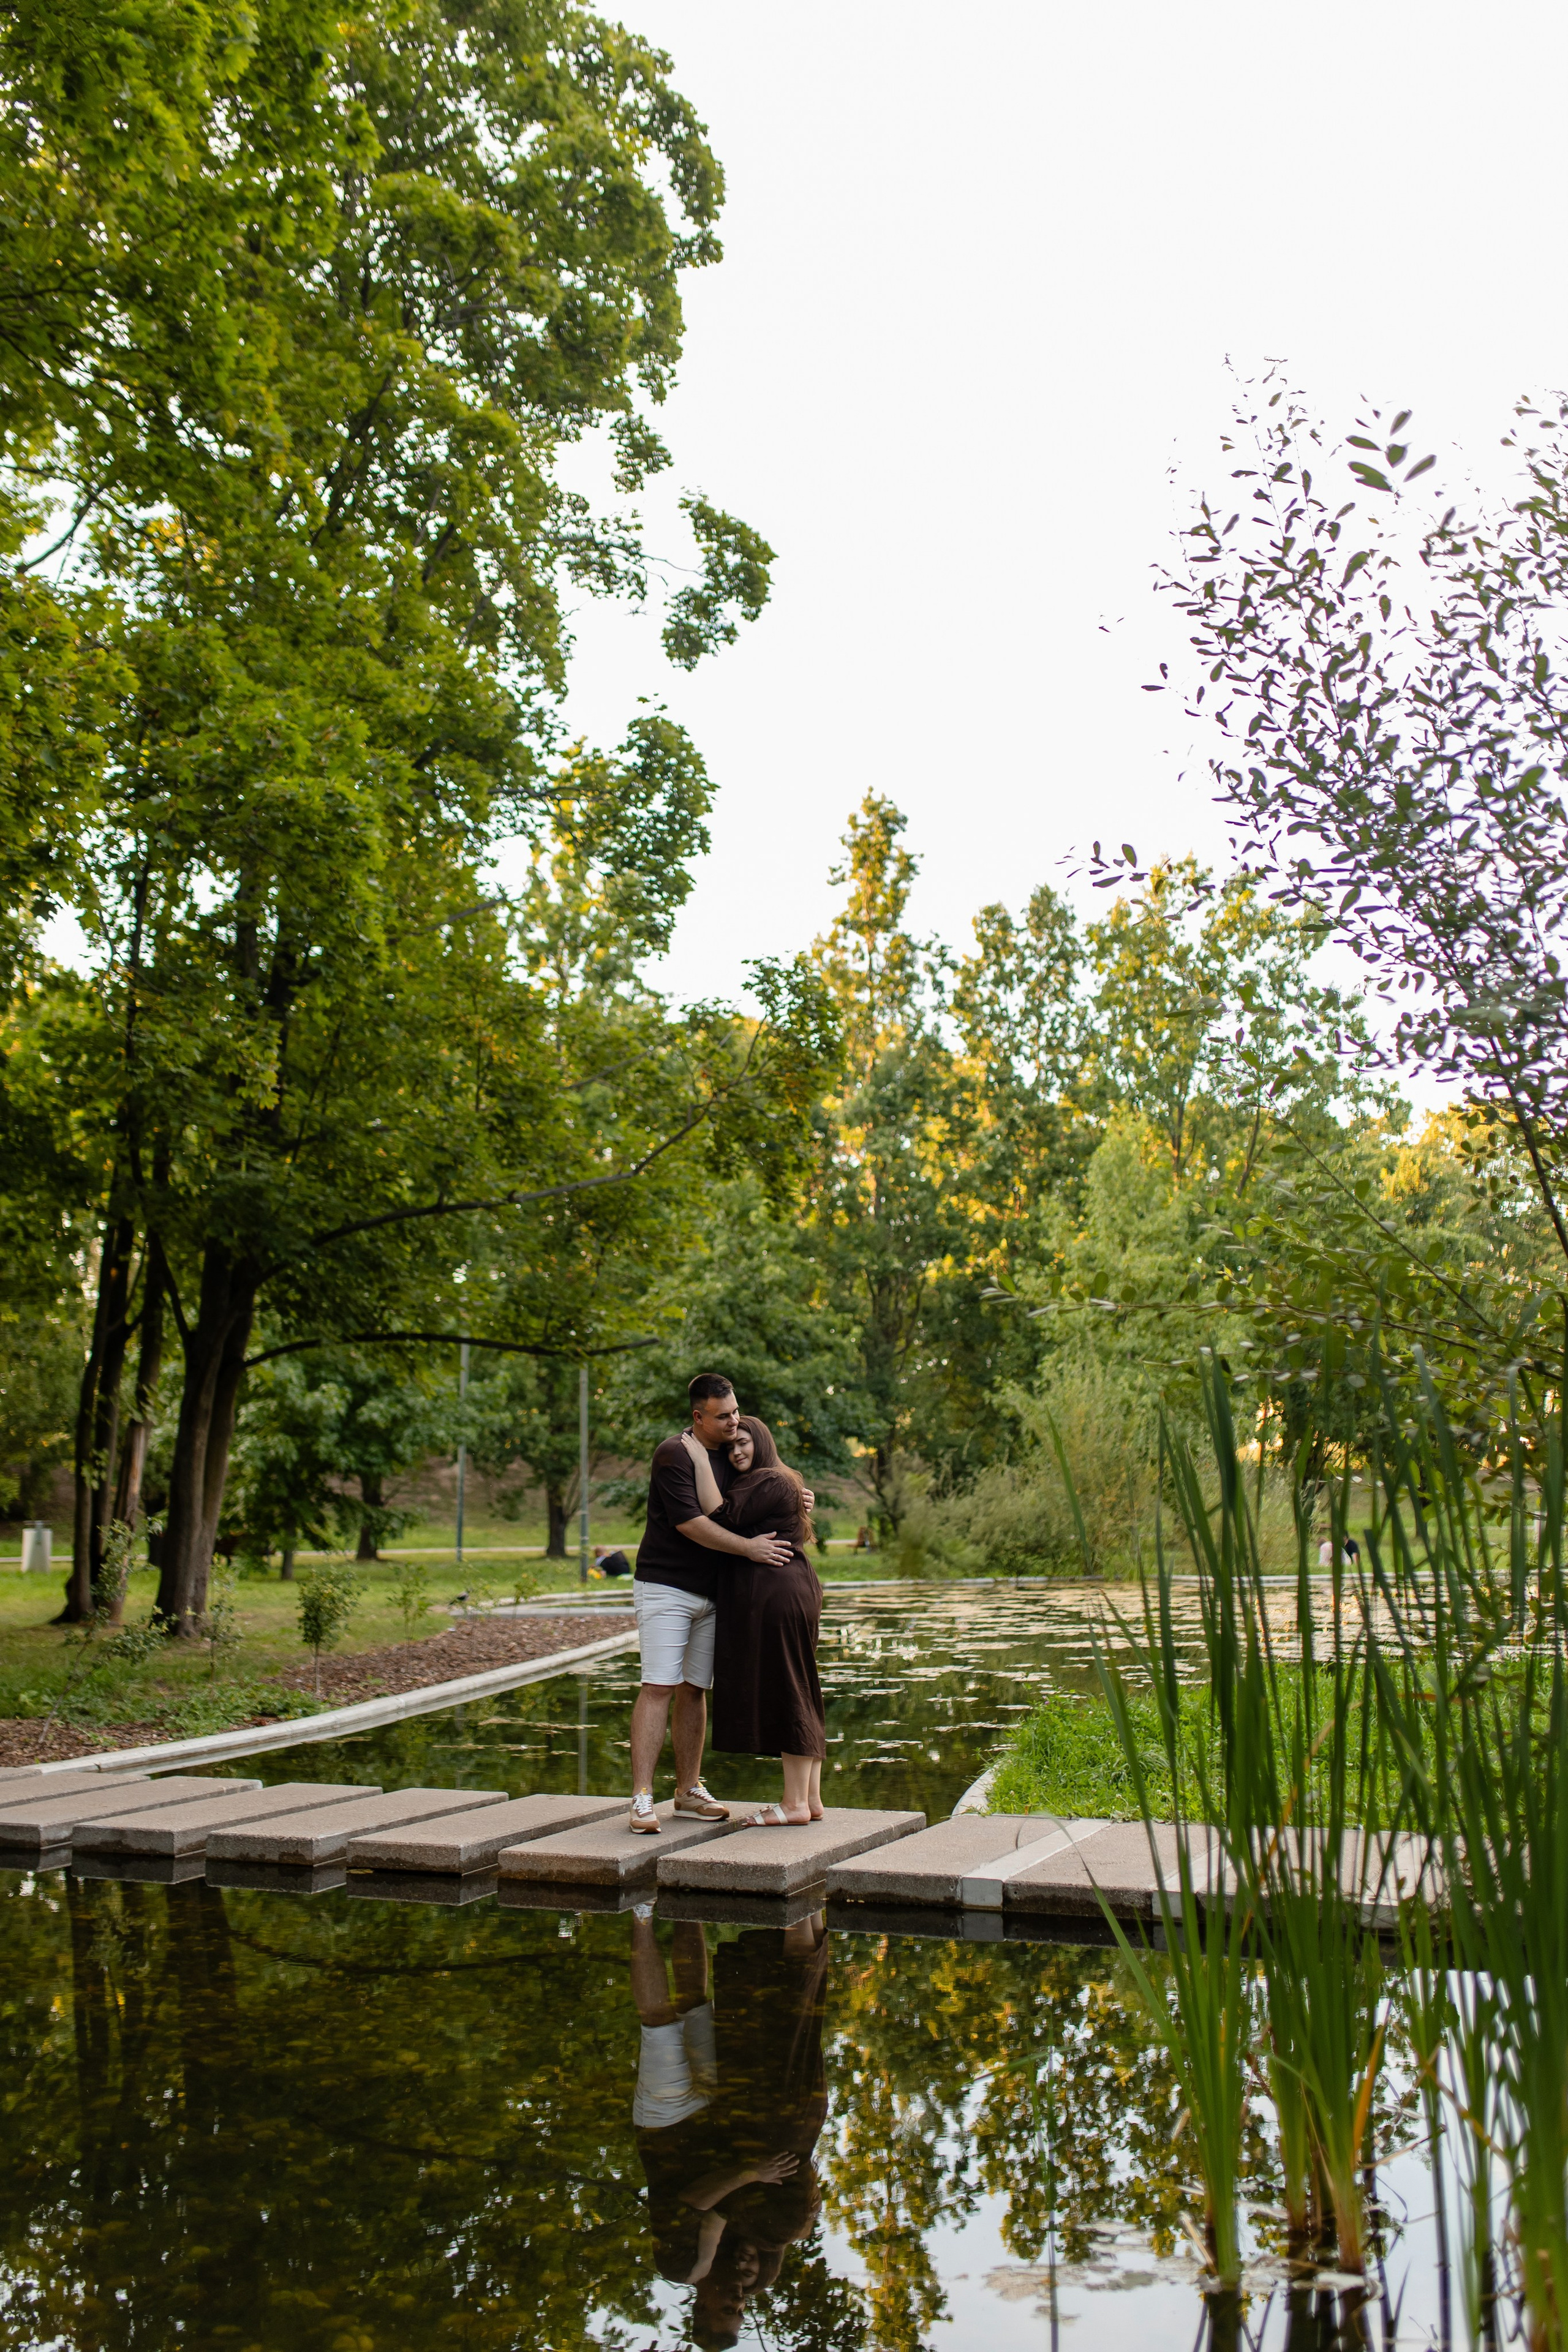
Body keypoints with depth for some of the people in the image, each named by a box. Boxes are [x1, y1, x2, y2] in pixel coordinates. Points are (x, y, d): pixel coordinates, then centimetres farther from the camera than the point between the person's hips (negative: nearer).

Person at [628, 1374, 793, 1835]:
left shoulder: (731, 1453, 9)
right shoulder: (674, 1454, -14)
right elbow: (690, 1522, -21)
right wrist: (747, 1548, -20)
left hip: (711, 1592, 7)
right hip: (665, 1588, -7)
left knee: (695, 1689, 9)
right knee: (659, 1687, -12)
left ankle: (689, 1789, 18)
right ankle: (642, 1798, -12)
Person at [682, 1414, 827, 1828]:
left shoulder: (770, 1483, -10)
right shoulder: (783, 1484, 22)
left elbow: (721, 1517, -18)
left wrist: (701, 1461, -14)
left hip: (777, 1596, -11)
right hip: (794, 1590, 11)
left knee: (786, 1696, -6)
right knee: (799, 1698, 11)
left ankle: (796, 1804, -2)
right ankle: (811, 1799, 14)